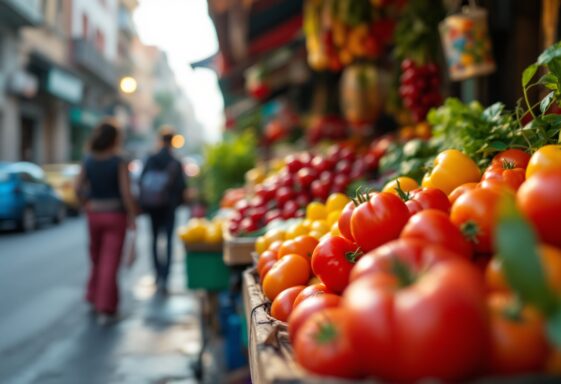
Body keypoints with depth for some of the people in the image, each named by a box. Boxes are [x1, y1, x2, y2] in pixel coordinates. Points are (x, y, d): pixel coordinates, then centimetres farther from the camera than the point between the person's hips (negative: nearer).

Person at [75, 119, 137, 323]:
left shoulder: (88, 161, 0)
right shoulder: (119, 162, -13)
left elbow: (78, 188, -1)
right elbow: (126, 193, -16)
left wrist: (88, 205, 12)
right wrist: (132, 216, -9)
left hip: (94, 214, 4)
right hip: (116, 214, -4)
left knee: (97, 259, 22)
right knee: (110, 261, 0)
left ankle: (94, 297, 33)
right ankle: (105, 308, 1)